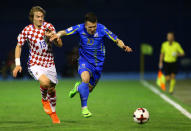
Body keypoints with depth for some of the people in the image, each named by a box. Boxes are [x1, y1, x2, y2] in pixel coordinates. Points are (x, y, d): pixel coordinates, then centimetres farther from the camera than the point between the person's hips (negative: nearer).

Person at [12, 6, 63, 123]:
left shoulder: (49, 27, -5)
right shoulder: (27, 30, -8)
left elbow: (60, 44, -4)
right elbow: (19, 46, 4)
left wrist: (53, 37, -25)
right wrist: (17, 64, -2)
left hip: (49, 63, 3)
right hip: (35, 64, -3)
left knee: (52, 89, 9)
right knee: (45, 82, -29)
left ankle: (53, 113, 36)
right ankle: (44, 100, 5)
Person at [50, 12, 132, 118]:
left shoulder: (102, 29, -18)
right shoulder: (80, 28, -16)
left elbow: (117, 40, -12)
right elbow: (65, 32, -7)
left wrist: (123, 46, -32)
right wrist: (58, 34, -29)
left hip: (98, 63, 2)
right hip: (84, 60, -2)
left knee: (89, 89, 9)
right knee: (85, 79, -31)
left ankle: (78, 87, 47)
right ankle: (84, 108, -14)